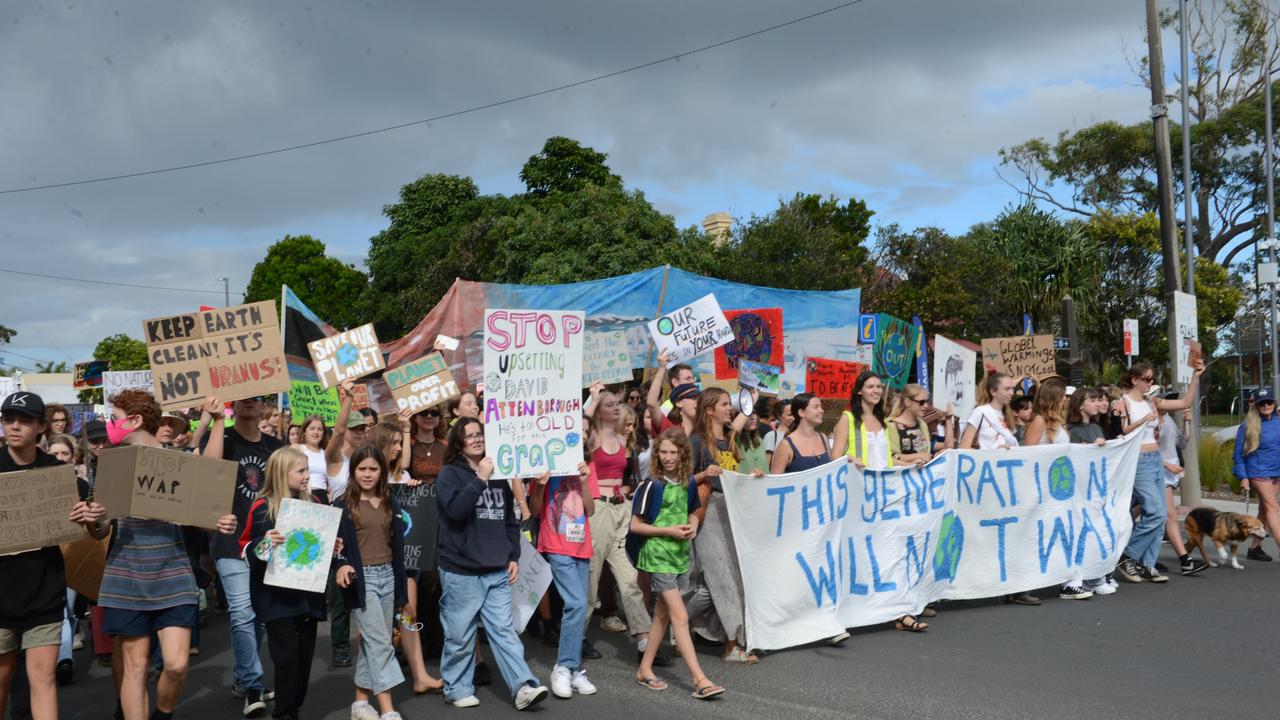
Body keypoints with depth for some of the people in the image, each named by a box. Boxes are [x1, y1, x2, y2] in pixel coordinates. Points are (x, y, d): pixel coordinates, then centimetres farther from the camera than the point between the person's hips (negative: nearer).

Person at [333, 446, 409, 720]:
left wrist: (403, 593, 13)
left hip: (387, 576, 5)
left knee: (371, 643, 10)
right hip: (361, 578, -5)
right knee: (380, 643, -10)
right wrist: (342, 565, -30)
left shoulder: (391, 505, 11)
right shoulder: (343, 505, -3)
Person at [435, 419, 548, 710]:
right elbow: (456, 510, -22)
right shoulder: (450, 474, -3)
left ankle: (523, 686, -2)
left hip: (497, 570, 4)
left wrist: (514, 556, 11)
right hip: (461, 571, -4)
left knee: (504, 630, 2)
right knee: (460, 634, 4)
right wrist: (480, 479, -20)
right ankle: (457, 687, 19)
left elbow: (510, 520, 18)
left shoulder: (498, 475, 13)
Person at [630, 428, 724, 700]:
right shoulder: (652, 485, -11)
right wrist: (669, 530, -16)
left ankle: (645, 670, 25)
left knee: (662, 614, 13)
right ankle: (700, 680, -10)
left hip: (680, 553, 6)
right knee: (680, 616, -10)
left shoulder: (688, 483, 4)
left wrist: (693, 526, -2)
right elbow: (635, 525, -9)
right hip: (658, 555, -6)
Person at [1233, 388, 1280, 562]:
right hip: (1258, 472, -6)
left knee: (1264, 510, 11)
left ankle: (1255, 547, 20)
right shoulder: (1248, 426, -9)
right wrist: (1242, 477, -10)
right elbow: (1238, 454, -6)